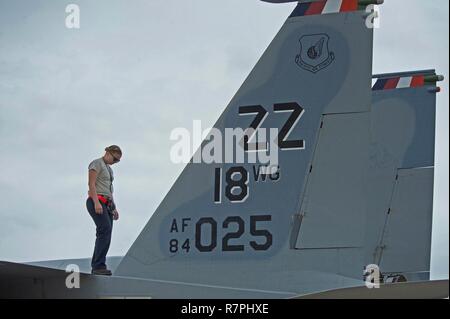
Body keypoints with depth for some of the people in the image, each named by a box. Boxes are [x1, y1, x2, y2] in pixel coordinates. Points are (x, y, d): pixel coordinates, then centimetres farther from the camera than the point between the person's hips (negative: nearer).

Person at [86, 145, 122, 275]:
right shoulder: (96, 164, -5)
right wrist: (96, 203, -23)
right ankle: (99, 265, -26)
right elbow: (91, 184, -14)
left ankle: (96, 267, 4)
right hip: (96, 202, -9)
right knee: (105, 230, -22)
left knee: (104, 234, 2)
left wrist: (114, 208, 19)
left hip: (106, 204, 9)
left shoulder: (108, 168, 23)